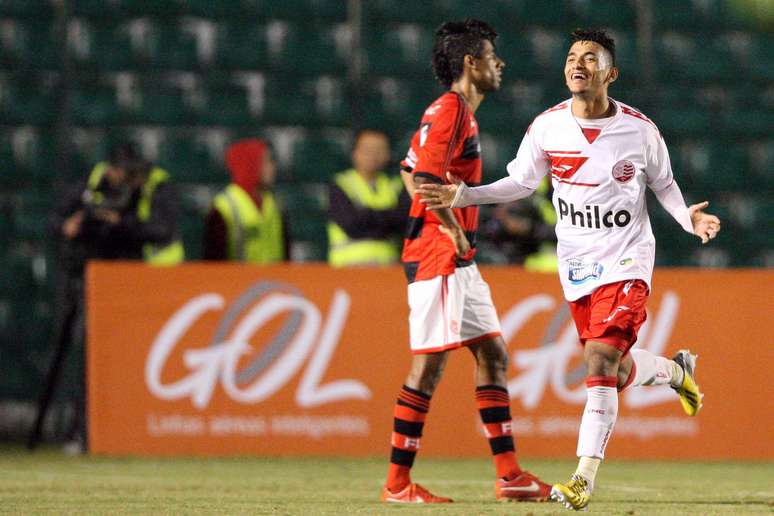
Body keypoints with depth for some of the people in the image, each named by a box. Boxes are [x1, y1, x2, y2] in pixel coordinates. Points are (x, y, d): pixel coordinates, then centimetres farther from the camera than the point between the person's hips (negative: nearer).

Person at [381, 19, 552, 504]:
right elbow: (425, 179, -24)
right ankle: (398, 483, -6)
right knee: (430, 364, -9)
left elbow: (411, 171, 26)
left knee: (493, 353, 11)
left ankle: (509, 474, 13)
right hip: (438, 255, -11)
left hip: (459, 260, 11)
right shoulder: (449, 111, -13)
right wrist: (454, 232, -16)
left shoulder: (459, 112, 18)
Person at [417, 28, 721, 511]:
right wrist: (464, 195, -5)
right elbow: (521, 182, 7)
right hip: (576, 264, 4)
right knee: (618, 372, 11)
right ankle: (675, 370, 47)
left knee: (600, 362, -19)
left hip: (626, 259, -4)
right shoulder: (547, 127, -6)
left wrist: (688, 217, -12)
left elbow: (663, 182, 7)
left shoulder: (640, 129, -10)